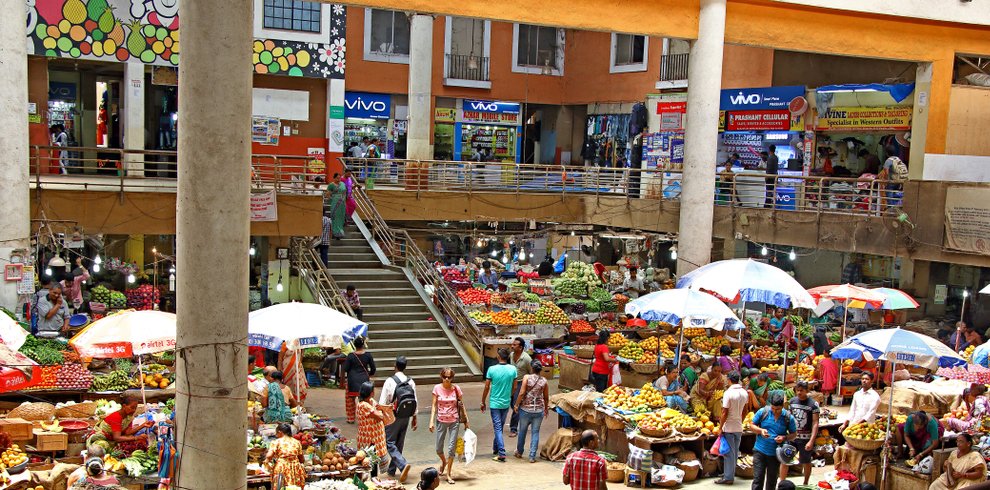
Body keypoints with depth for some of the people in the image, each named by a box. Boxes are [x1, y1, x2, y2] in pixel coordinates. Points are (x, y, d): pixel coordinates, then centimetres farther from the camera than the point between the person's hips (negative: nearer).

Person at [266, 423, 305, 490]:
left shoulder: (276, 442, 0)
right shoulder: (297, 442, 11)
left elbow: (269, 456, -11)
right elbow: (302, 460, 15)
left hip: (281, 470, -3)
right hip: (295, 471, 3)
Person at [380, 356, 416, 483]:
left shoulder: (390, 381, -16)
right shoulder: (411, 382, -1)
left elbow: (383, 402, -14)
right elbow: (415, 402, 3)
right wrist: (414, 418, 14)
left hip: (393, 418, -5)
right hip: (406, 418, 5)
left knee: (390, 443, 2)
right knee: (399, 444, 16)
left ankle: (403, 465, -18)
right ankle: (392, 471, 27)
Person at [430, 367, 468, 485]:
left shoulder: (456, 389, -4)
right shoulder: (437, 388, -5)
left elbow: (461, 405, 4)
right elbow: (434, 406, -2)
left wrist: (466, 420, 4)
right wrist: (431, 421, -8)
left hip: (454, 421, -1)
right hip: (441, 421, 1)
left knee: (452, 448, -1)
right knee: (439, 449, 8)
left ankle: (449, 474, 12)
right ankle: (443, 461, 43)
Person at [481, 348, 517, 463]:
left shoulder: (492, 369, -14)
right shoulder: (513, 369, -7)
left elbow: (487, 387, -9)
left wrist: (483, 402, 3)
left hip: (495, 403, -3)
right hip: (506, 403, 3)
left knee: (498, 428, -2)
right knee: (500, 426, 20)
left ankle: (501, 453, -9)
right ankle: (495, 448, 34)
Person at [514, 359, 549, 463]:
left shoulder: (527, 377, -10)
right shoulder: (544, 381, -2)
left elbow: (521, 393, -14)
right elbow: (546, 397, 5)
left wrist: (516, 405, -2)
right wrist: (546, 408, 20)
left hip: (525, 409, -1)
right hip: (539, 410, 1)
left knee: (522, 431, 16)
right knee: (535, 432, 9)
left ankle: (519, 452, 32)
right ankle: (532, 456, 7)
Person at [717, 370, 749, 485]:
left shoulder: (728, 393, -18)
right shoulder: (745, 393, 3)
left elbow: (725, 413, -17)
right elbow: (744, 410, 12)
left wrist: (720, 427, -10)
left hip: (729, 428, -6)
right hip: (739, 427, 6)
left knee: (729, 453, 0)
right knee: (735, 452, 15)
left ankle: (728, 477, 4)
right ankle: (730, 473, 25)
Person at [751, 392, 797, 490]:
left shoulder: (788, 417, -4)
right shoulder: (763, 412, -6)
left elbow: (794, 434, 5)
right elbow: (751, 425, 3)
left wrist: (785, 438, -16)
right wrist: (760, 430, -17)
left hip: (775, 454, 1)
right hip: (760, 451, -1)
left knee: (771, 482, 14)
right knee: (757, 480, -6)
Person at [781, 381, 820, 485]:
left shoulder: (813, 404, -9)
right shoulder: (792, 401, 3)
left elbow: (815, 423, -12)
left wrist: (811, 441, -19)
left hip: (805, 438, -3)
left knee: (806, 462, 10)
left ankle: (805, 484, 29)